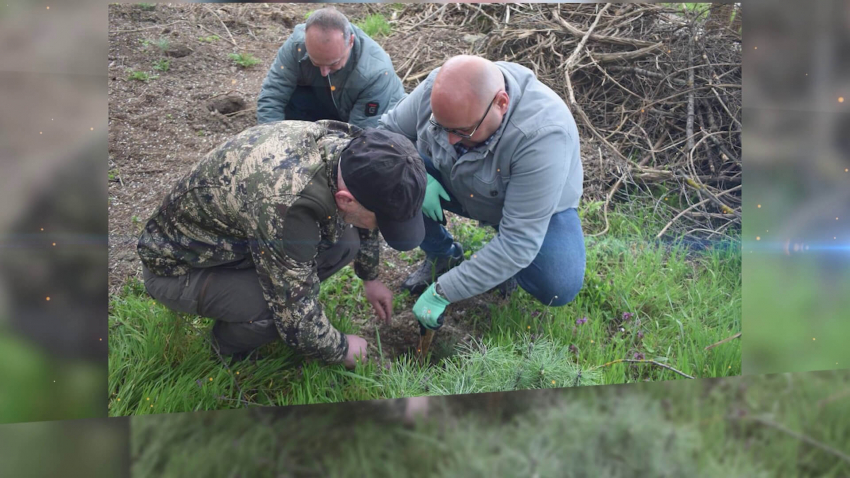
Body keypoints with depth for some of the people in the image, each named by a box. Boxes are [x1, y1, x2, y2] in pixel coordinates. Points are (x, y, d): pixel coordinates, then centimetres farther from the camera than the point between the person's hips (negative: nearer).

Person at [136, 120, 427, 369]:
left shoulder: (345, 144, -18)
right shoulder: (286, 205, -42)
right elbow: (298, 325, -30)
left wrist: (370, 278, 18)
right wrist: (342, 350, -11)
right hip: (178, 266, -7)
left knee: (346, 239, -8)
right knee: (287, 308, -29)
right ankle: (229, 347, 4)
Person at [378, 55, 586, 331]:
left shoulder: (543, 135, -40)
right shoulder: (436, 89, -26)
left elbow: (519, 239, -37)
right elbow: (387, 130, -9)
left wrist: (442, 292, -34)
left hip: (537, 207, -4)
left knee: (559, 288, -30)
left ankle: (506, 264, 6)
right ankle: (442, 256, 6)